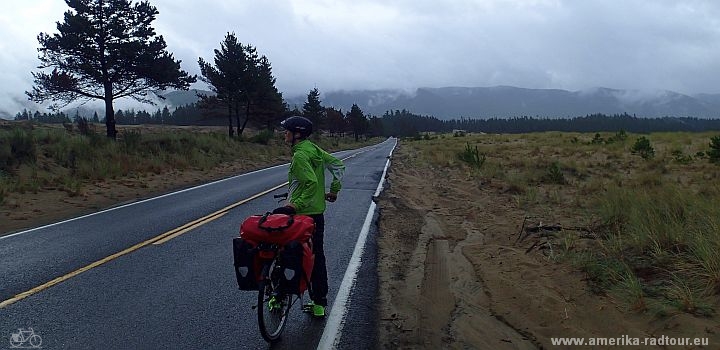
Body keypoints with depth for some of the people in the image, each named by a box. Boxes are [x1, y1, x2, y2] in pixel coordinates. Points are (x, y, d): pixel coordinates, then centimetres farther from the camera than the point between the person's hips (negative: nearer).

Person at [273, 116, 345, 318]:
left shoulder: (300, 155, -17)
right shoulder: (314, 150, 10)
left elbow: (312, 183, -27)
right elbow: (338, 166, 14)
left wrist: (297, 204, -22)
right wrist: (334, 191, 16)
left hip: (301, 214, -9)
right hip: (318, 213, 9)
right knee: (317, 257, 13)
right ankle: (319, 303, 22)